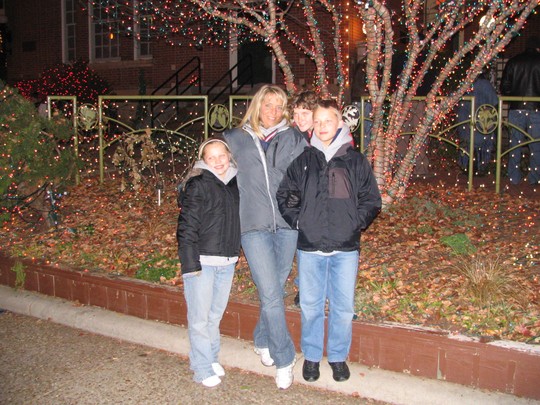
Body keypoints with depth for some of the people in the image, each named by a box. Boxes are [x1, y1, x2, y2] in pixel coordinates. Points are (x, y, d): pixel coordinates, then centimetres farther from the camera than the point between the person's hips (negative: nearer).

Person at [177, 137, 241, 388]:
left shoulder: (234, 184, 10)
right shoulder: (198, 185, -9)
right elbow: (187, 226, -13)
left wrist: (235, 253, 14)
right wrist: (190, 263, -17)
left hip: (227, 262, 6)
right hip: (202, 261, -6)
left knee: (216, 314, 16)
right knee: (200, 317, 0)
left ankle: (211, 358, 30)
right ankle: (203, 369, 10)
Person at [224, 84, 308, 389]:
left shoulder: (293, 139, 8)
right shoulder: (235, 139, 8)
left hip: (288, 225, 2)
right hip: (254, 226, -2)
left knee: (275, 290, 13)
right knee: (271, 295, -9)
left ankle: (263, 342, 37)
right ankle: (285, 360, 5)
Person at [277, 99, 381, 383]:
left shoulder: (356, 161, 4)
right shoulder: (303, 160, 6)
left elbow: (372, 200, 6)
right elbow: (284, 195, 12)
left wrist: (355, 223, -5)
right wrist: (297, 221, 1)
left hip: (346, 247, -1)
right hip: (309, 246, 1)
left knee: (343, 306, 6)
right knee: (310, 305, 9)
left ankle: (339, 356, 24)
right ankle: (311, 356, 25)